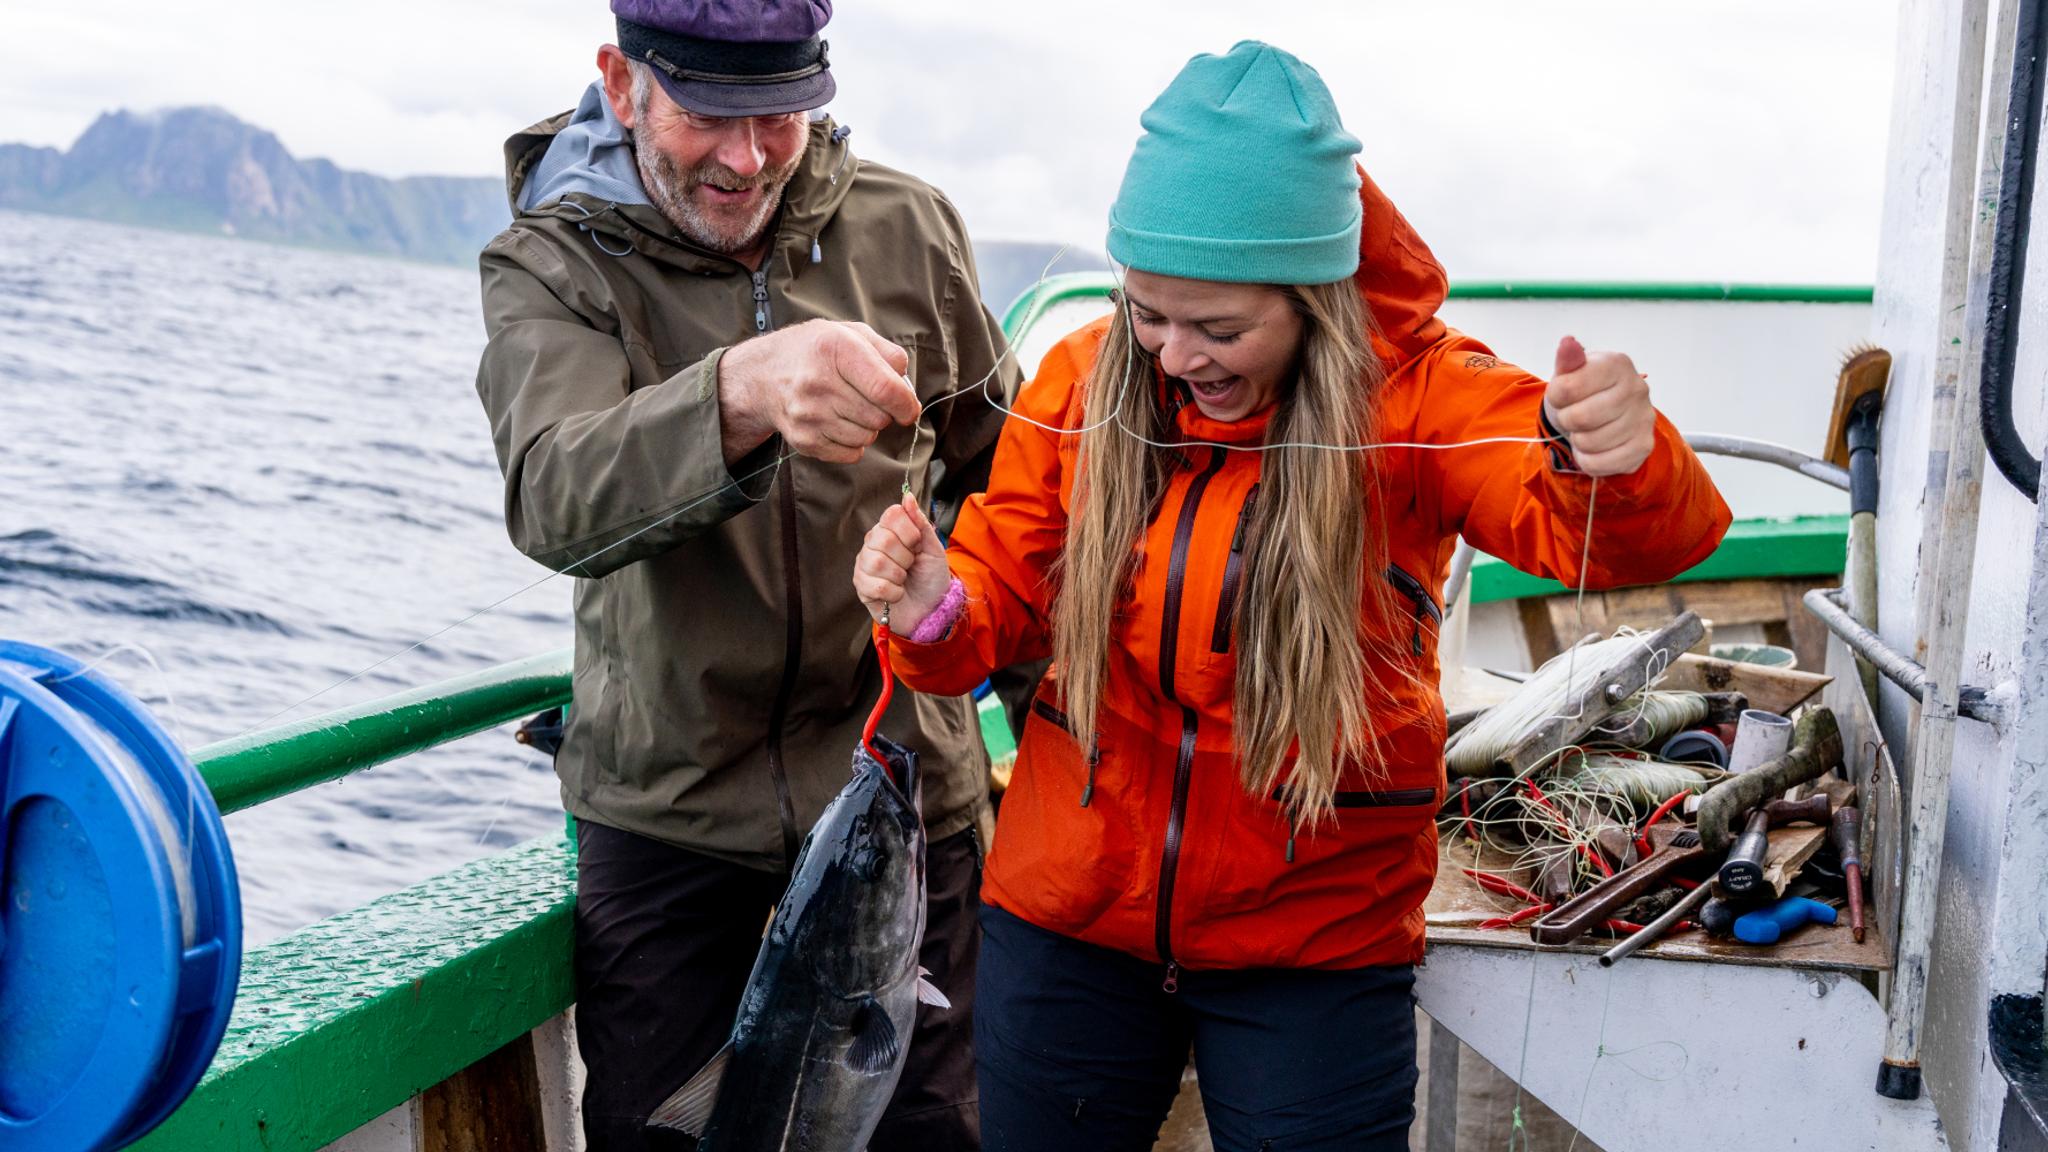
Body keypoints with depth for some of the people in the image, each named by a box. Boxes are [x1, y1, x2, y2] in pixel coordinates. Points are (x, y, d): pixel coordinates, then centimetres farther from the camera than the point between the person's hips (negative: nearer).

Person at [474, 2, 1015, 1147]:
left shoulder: (909, 227, -1)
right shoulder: (550, 267, -9)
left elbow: (1005, 478, 13)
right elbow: (554, 500, -30)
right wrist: (740, 395, -48)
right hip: (665, 808, -1)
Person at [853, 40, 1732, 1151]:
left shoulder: (1417, 394, -14)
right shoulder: (1081, 378, -5)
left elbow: (1630, 537, -25)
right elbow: (1006, 587, 2)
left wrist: (1617, 461, -48)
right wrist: (938, 610, -21)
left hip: (1315, 944, -2)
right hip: (1067, 913, 3)